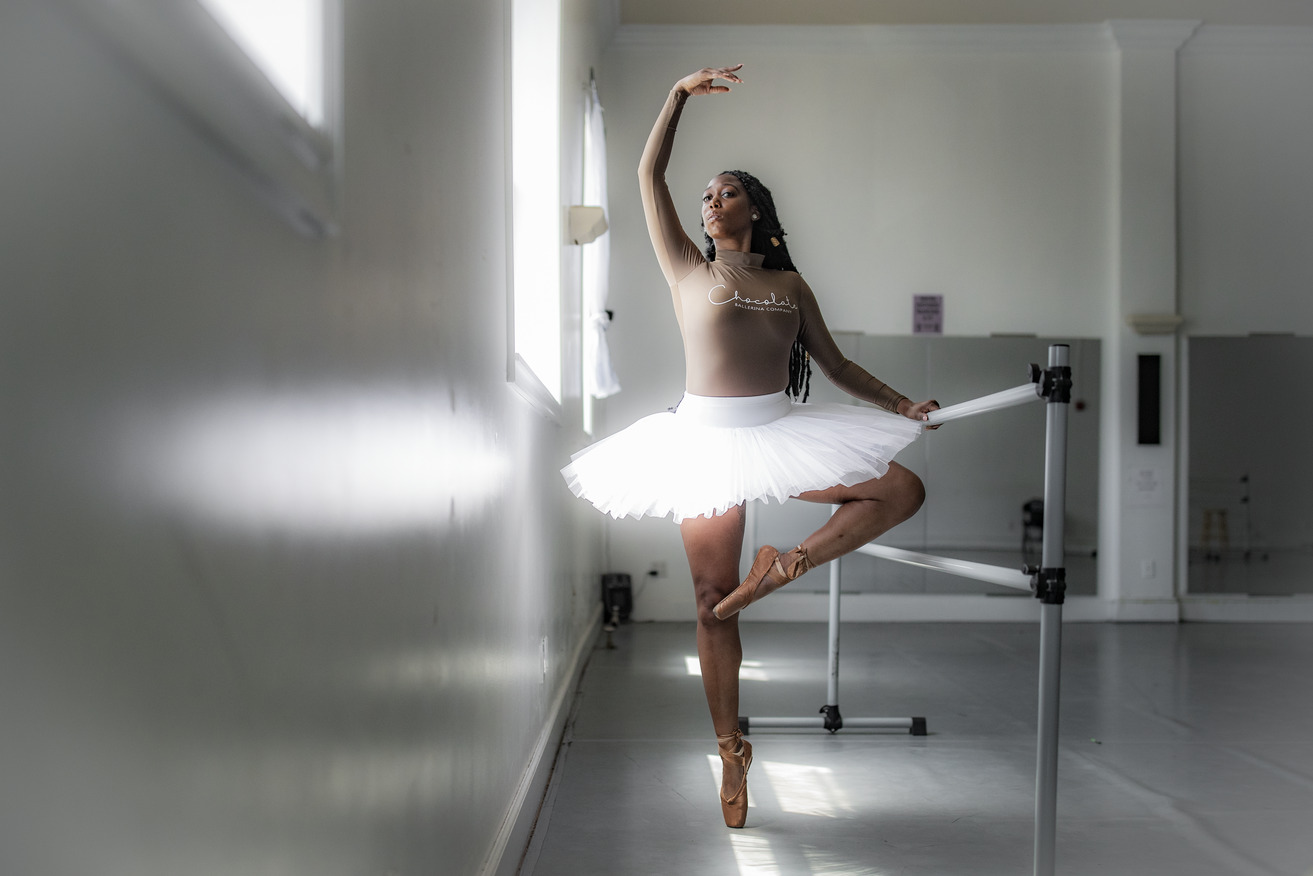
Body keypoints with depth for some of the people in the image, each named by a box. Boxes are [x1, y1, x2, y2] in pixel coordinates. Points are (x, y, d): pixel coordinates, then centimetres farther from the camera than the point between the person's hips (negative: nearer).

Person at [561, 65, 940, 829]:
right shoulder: (688, 269, 8)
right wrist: (680, 96, 0)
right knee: (713, 600, -1)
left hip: (781, 432, 2)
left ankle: (787, 566, -5)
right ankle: (731, 749, 10)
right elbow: (650, 175, 3)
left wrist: (899, 403, 3)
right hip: (706, 437, -2)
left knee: (904, 490, -13)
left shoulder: (790, 285, 13)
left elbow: (836, 365, 15)